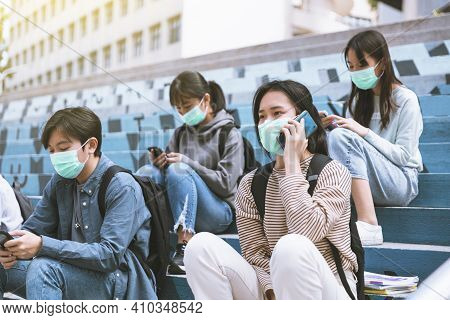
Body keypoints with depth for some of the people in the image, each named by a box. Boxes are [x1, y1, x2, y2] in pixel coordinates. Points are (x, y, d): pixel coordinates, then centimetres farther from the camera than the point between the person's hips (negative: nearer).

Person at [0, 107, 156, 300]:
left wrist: (42, 246, -30)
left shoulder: (121, 187, -16)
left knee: (43, 268, -31)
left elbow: (110, 255, -24)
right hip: (74, 271, 7)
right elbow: (31, 229, 10)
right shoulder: (60, 181, 5)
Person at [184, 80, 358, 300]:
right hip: (272, 292, 4)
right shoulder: (250, 184, 6)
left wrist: (292, 165, -16)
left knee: (292, 248, -36)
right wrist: (273, 291, -20)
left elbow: (306, 233, -22)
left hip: (327, 292, -3)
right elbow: (254, 253, -1)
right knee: (202, 246, -17)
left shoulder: (332, 171, -5)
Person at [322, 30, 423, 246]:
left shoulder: (405, 100, -4)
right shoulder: (359, 99, 13)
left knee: (343, 138, -29)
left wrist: (365, 133, -21)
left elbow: (403, 155, -11)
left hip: (401, 182, -5)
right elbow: (347, 152, 6)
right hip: (360, 185, 5)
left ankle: (368, 226, -35)